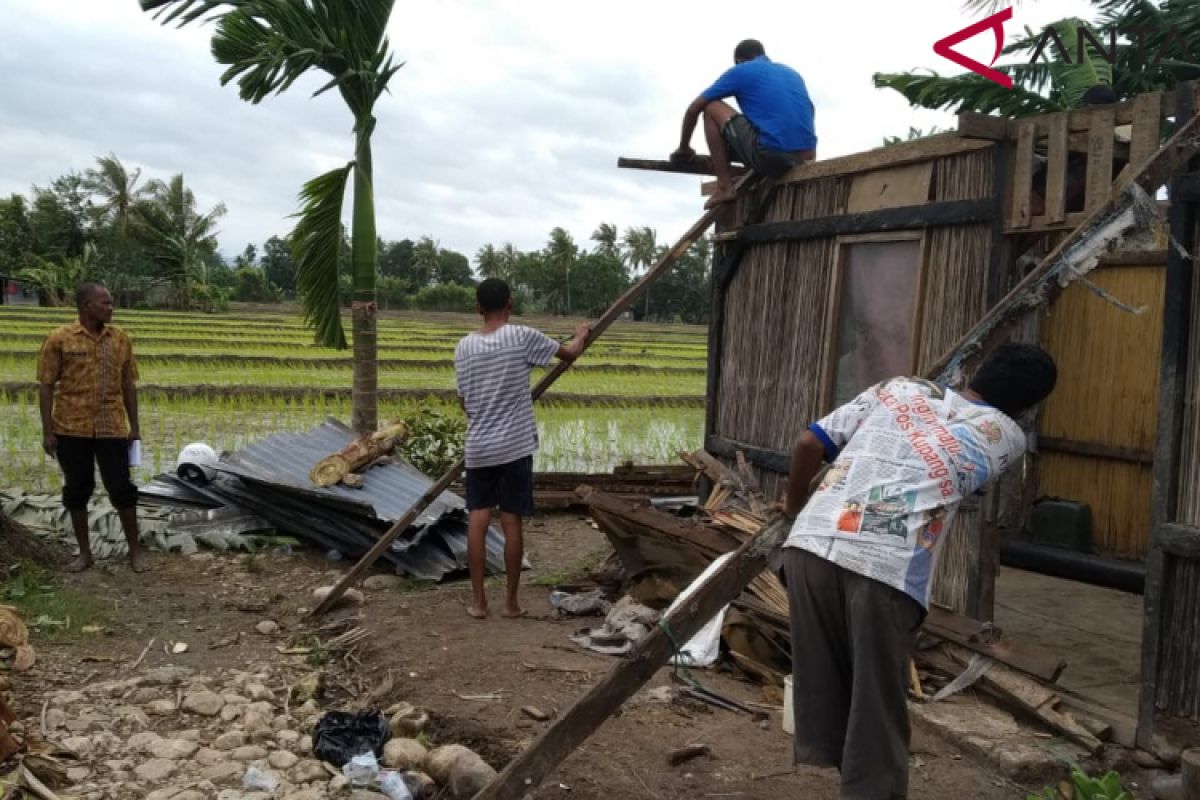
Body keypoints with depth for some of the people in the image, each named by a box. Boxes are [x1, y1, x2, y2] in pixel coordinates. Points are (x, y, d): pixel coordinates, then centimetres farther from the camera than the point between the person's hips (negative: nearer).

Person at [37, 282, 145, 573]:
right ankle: (84, 552, 22)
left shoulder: (120, 339, 4)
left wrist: (134, 427, 6)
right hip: (71, 429, -1)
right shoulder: (59, 339, -5)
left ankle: (135, 550, 16)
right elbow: (46, 386, -3)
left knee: (121, 487, 3)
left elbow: (128, 385, 9)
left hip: (112, 428, 1)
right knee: (77, 489, 8)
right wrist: (47, 431, -7)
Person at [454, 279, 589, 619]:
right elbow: (570, 354, 4)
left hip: (478, 448, 2)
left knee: (478, 520, 7)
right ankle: (512, 601, 12)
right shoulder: (522, 336, -8)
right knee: (511, 521, 4)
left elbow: (464, 401, 11)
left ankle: (478, 600, 10)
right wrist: (581, 333, 26)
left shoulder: (464, 347, 2)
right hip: (515, 447, -2)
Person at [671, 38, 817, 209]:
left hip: (771, 155, -6)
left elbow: (694, 109, 17)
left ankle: (724, 187, 5)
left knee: (711, 107, 13)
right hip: (804, 160, 6)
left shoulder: (740, 71, 13)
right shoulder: (793, 73, 28)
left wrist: (683, 149, 30)